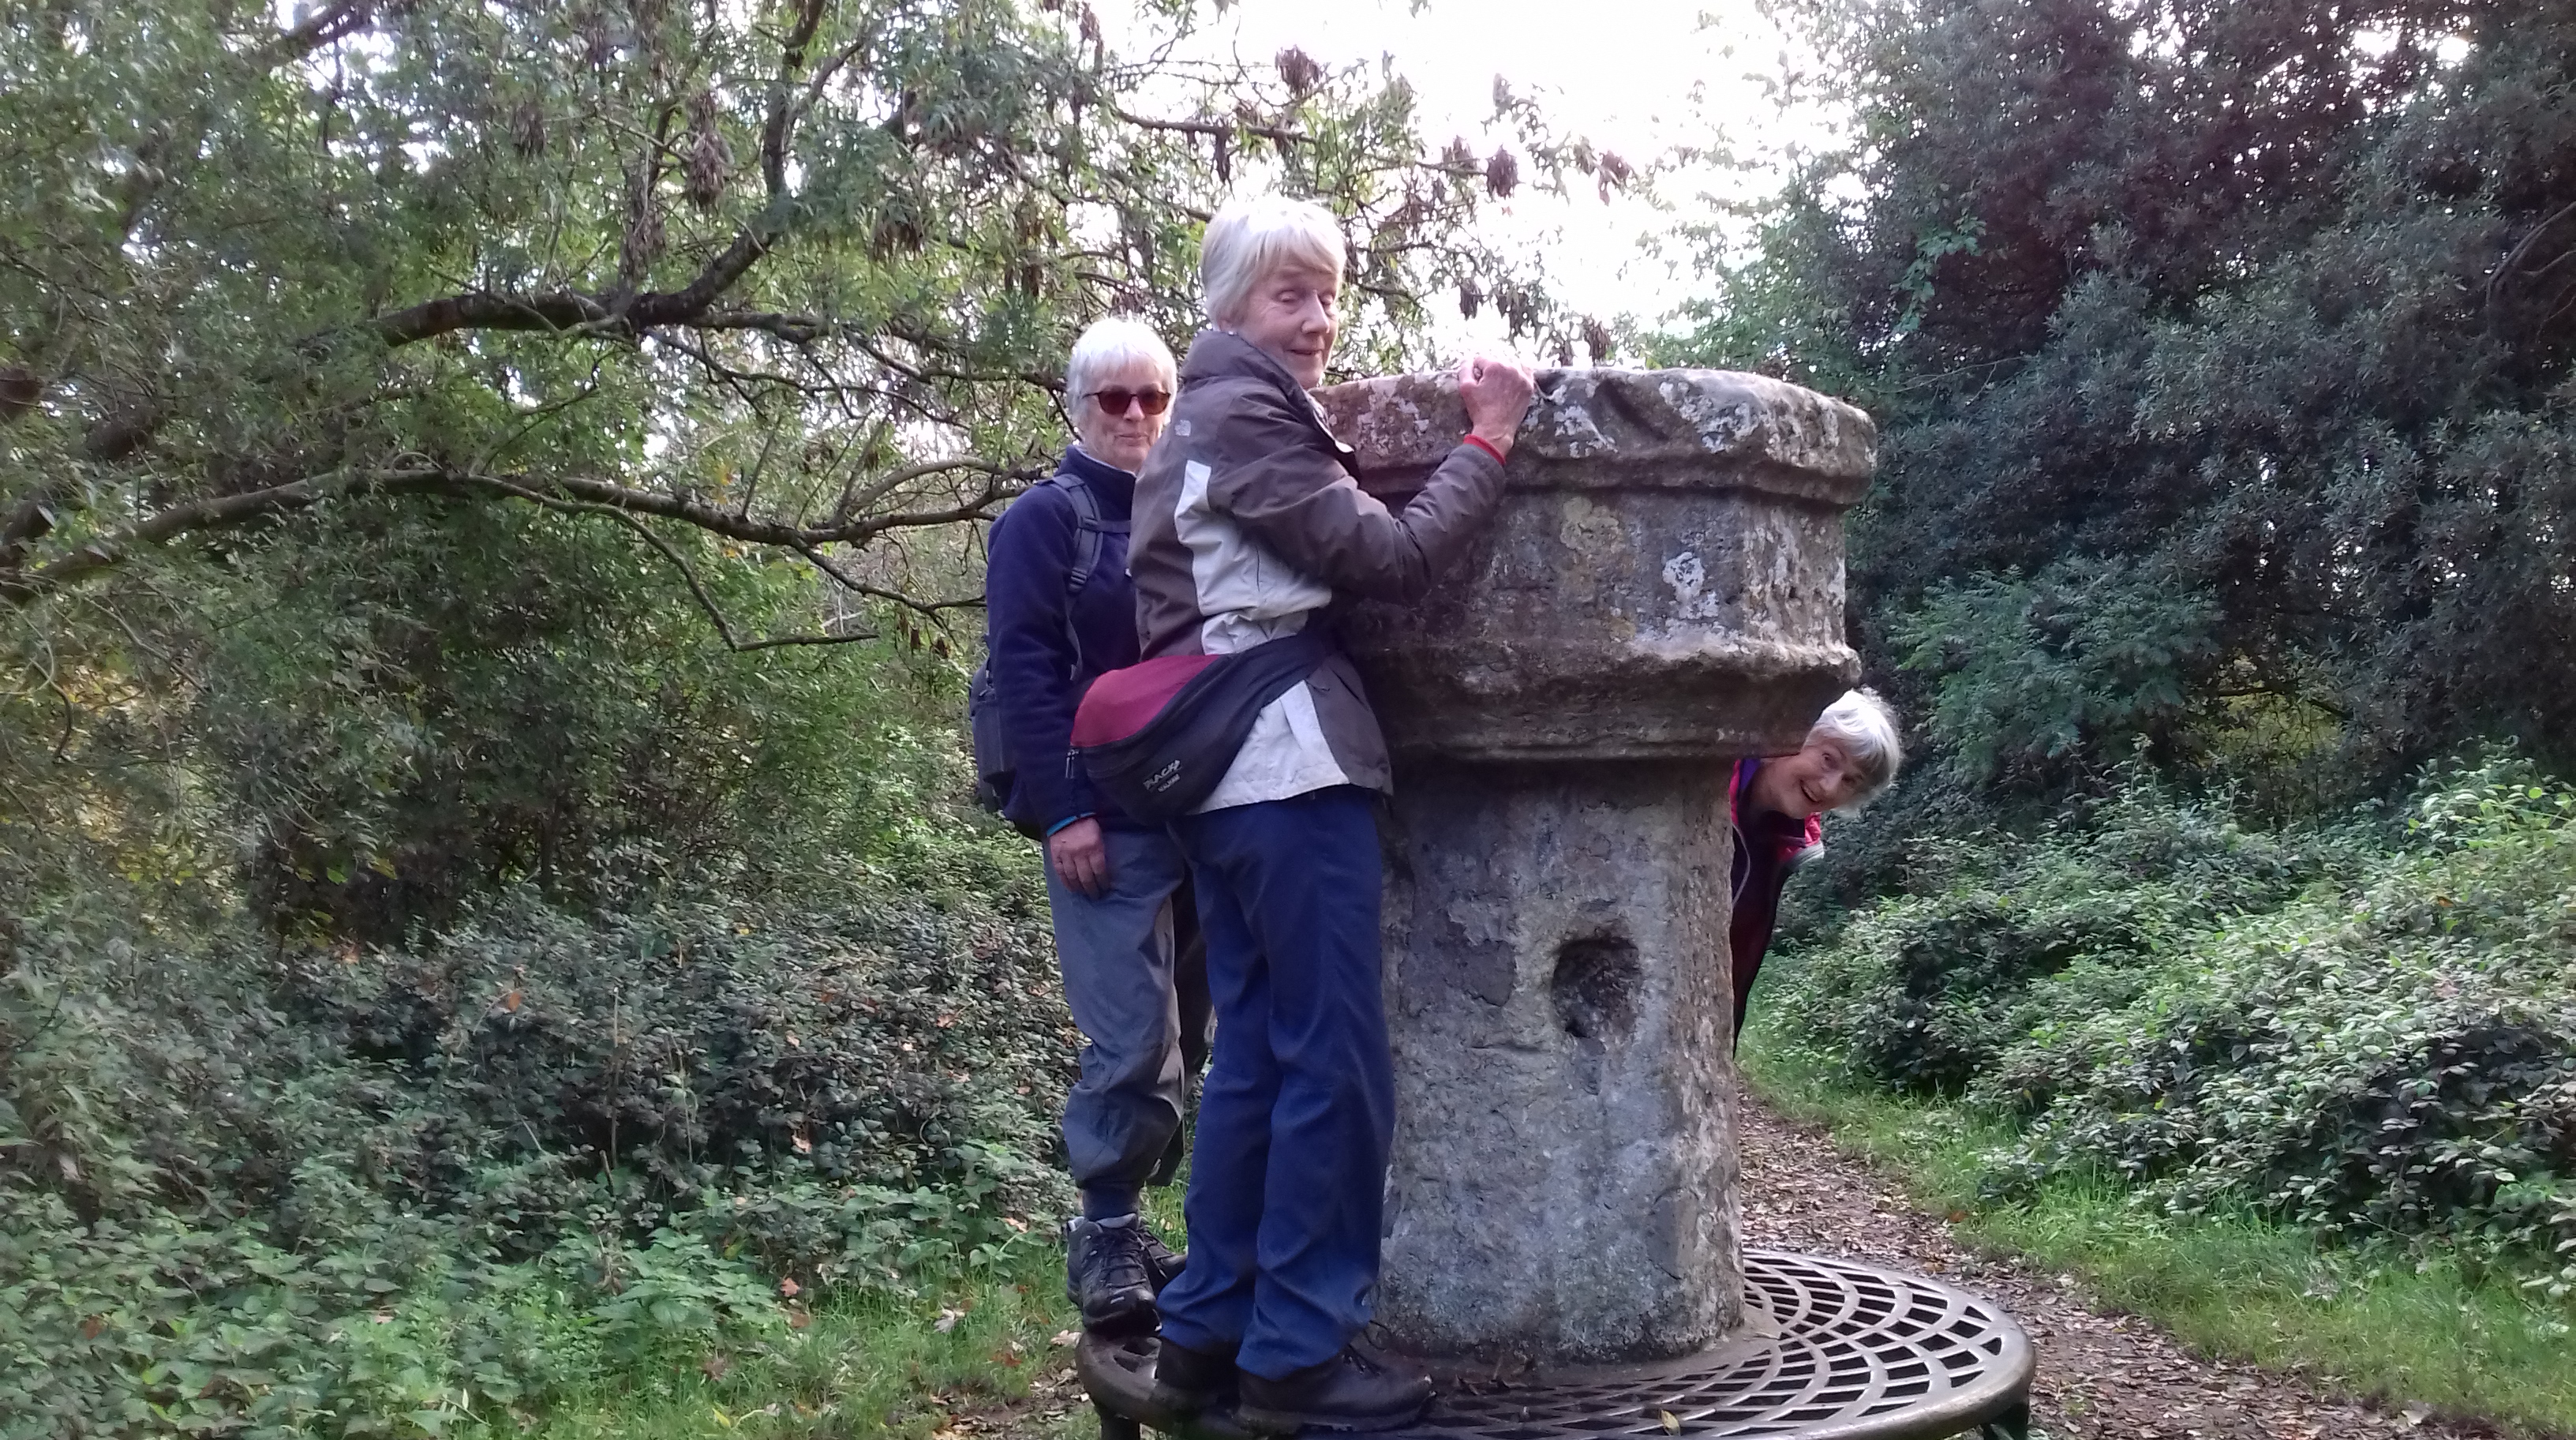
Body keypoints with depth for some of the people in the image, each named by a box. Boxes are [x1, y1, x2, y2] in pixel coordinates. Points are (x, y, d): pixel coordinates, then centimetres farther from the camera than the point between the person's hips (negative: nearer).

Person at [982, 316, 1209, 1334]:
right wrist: (1063, 811, -15)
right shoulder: (1045, 519, 1)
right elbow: (1023, 669, -7)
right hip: (1110, 823, -5)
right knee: (1133, 1040, -9)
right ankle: (1105, 1238, 5)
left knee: (1200, 1032, 8)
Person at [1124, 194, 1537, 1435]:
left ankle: (1207, 1332, 17)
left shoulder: (1199, 423, 23)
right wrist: (1486, 439, -5)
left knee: (1253, 1057, 12)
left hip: (1225, 771, 10)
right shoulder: (1245, 415, -9)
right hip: (1286, 762, -10)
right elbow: (1392, 560, -14)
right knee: (1333, 1061, -6)